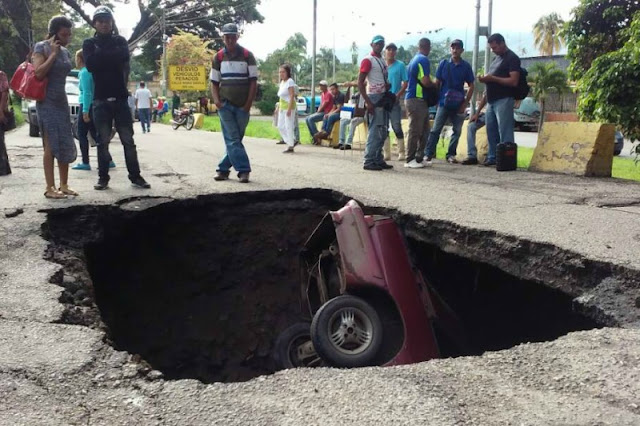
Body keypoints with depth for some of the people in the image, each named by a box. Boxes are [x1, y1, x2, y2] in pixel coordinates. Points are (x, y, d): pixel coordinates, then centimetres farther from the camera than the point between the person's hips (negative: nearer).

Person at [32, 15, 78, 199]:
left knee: (66, 145, 6)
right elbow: (38, 74, -18)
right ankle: (50, 188, -4)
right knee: (51, 145, -8)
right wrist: (53, 54, -16)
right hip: (47, 102, -7)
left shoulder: (65, 51, 12)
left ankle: (64, 185, 13)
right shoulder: (41, 47, -7)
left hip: (62, 101, 7)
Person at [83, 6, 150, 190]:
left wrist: (101, 55, -9)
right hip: (101, 99, -1)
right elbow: (90, 64, -11)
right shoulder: (89, 43, 8)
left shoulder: (120, 40, 11)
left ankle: (135, 176, 8)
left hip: (120, 97, 1)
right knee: (102, 141, 1)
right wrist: (112, 57, -9)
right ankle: (103, 177, 8)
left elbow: (124, 56, -12)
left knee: (128, 140, 2)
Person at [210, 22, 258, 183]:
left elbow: (253, 81, -1)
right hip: (225, 104, 1)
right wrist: (216, 100, -6)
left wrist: (249, 103, -9)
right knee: (233, 139, -7)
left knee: (234, 139, 4)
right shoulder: (218, 57, 5)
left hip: (242, 106, -1)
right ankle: (243, 170, -8)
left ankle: (223, 168, 14)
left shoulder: (247, 55, 0)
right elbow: (214, 82, 11)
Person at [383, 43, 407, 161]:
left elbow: (405, 83, -2)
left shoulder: (400, 66, 1)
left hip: (395, 101, -4)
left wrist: (398, 95, -14)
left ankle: (401, 152, 1)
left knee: (397, 127, -5)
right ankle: (386, 153, 13)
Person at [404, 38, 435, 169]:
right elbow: (425, 81, -20)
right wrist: (435, 86, -1)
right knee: (415, 131, -5)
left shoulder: (414, 59, 17)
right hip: (417, 99, -10)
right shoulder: (423, 60, -12)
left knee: (424, 131, 13)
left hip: (412, 98, 10)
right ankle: (410, 159, 0)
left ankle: (419, 158, 16)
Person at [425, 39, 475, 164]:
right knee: (435, 129, -4)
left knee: (457, 131, 5)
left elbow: (471, 86, 6)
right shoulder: (443, 63, 2)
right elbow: (437, 82, 5)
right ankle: (429, 153, 0)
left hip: (458, 105, 1)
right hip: (444, 103, -1)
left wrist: (465, 104, -1)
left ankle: (451, 154, 15)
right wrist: (436, 99, -1)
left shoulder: (466, 66, 3)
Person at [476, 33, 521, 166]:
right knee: (491, 131, 10)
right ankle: (492, 157, 17)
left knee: (505, 133, -9)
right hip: (492, 100, 9)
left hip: (504, 100, -9)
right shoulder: (496, 58, 20)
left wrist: (492, 78, -18)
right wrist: (485, 79, 6)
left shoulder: (512, 58, -6)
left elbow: (514, 81, -16)